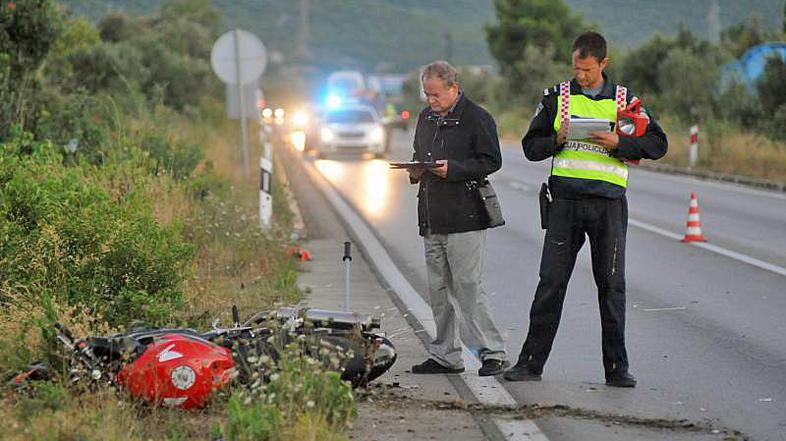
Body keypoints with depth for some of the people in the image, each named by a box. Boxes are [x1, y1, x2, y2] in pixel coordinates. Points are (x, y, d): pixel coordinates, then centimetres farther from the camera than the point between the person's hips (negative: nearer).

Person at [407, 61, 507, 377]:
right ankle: (445, 356, 17)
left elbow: (491, 161, -10)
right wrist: (415, 170, 6)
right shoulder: (426, 117, 16)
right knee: (438, 289, 10)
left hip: (464, 219, -8)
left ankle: (492, 353, -7)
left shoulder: (476, 118, -7)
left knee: (468, 286, -11)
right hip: (432, 220, 8)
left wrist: (453, 170, -20)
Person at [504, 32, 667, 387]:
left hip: (608, 202, 0)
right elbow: (531, 146, 9)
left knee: (611, 285, 1)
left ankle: (616, 367, 7)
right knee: (551, 283, 0)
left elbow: (657, 144, 2)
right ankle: (531, 361, 6)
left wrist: (618, 143, -12)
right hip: (565, 200, 0)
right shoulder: (557, 97, 8)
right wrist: (558, 139, -11)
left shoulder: (624, 100, 6)